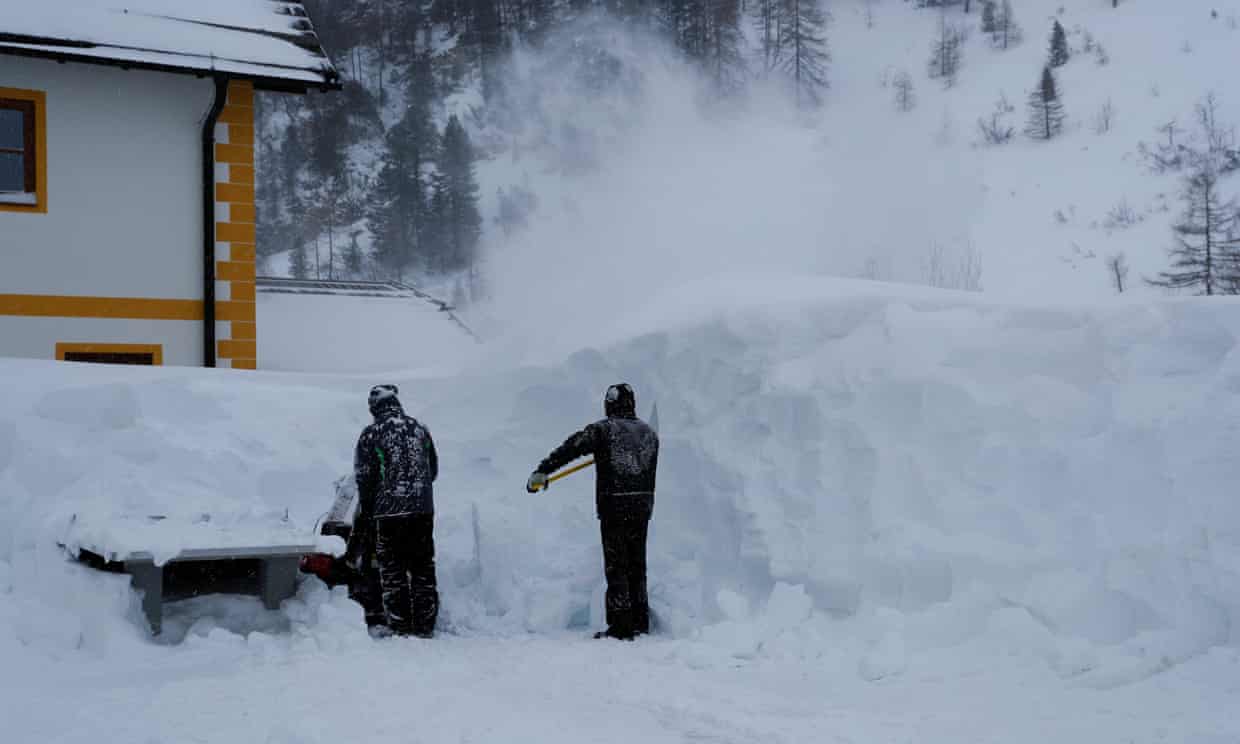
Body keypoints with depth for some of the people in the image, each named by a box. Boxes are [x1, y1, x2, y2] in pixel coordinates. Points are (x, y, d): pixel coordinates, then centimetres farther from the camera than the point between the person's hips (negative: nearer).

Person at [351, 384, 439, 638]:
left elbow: (364, 479, -4)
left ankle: (401, 628, 3)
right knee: (423, 569, 11)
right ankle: (425, 626, 14)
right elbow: (433, 470, 16)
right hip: (423, 510, 4)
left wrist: (364, 517, 6)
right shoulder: (420, 429, 8)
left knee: (393, 571, 3)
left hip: (389, 512, -4)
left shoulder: (371, 434, -5)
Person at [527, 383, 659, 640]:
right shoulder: (649, 432, 10)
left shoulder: (603, 430, -7)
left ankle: (621, 626, -2)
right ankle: (640, 623, 20)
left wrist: (541, 472, -10)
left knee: (616, 567, -1)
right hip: (643, 507, 5)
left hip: (614, 507, -5)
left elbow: (570, 448, -13)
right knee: (637, 565, 15)